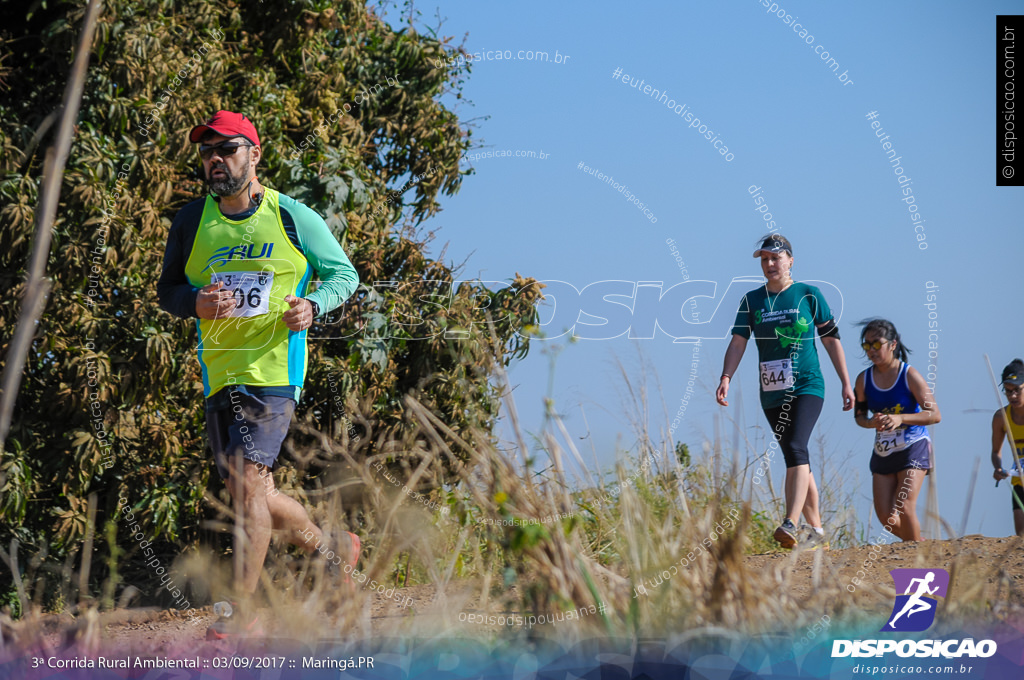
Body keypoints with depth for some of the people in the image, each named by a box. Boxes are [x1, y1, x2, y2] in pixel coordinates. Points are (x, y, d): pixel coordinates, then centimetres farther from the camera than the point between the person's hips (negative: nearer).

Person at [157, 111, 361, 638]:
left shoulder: (294, 218, 0)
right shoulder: (191, 222, 8)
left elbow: (344, 274, 8)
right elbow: (167, 289, 14)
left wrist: (312, 306, -12)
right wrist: (197, 304, -8)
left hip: (274, 370, -5)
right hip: (219, 373, 5)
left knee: (247, 480, -18)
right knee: (248, 493, 10)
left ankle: (243, 611, -15)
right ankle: (330, 546, 36)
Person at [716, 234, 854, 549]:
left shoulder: (809, 295, 2)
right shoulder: (751, 301, 9)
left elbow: (831, 339, 6)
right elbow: (738, 342, 2)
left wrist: (846, 383, 4)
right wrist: (726, 378, -14)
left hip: (807, 387, -4)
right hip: (772, 393, 4)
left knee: (796, 449, -22)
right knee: (795, 459, 8)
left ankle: (791, 524, -32)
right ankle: (816, 529, 16)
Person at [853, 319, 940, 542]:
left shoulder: (909, 375, -13)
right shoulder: (864, 379, -1)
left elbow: (934, 414, -15)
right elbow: (859, 414, 11)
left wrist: (900, 419, -29)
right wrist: (871, 422, -14)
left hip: (913, 447, -5)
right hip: (883, 451, 5)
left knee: (905, 507, -17)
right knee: (885, 515, -1)